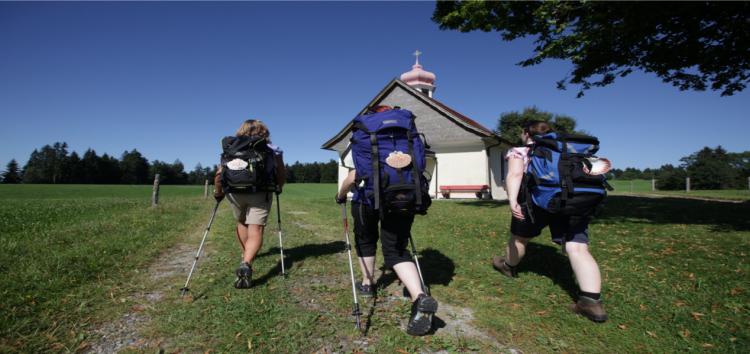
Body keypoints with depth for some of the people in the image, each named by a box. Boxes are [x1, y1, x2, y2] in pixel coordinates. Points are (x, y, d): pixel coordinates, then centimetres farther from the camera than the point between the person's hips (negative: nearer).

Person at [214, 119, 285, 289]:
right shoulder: (272, 150, 12)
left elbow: (219, 175, 10)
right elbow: (282, 175, 8)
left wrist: (218, 193, 23)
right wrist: (278, 188, 25)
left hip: (234, 192, 3)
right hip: (260, 193, -2)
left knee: (241, 222, 26)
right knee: (255, 229, -6)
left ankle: (246, 254, 40)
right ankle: (246, 264, -27)